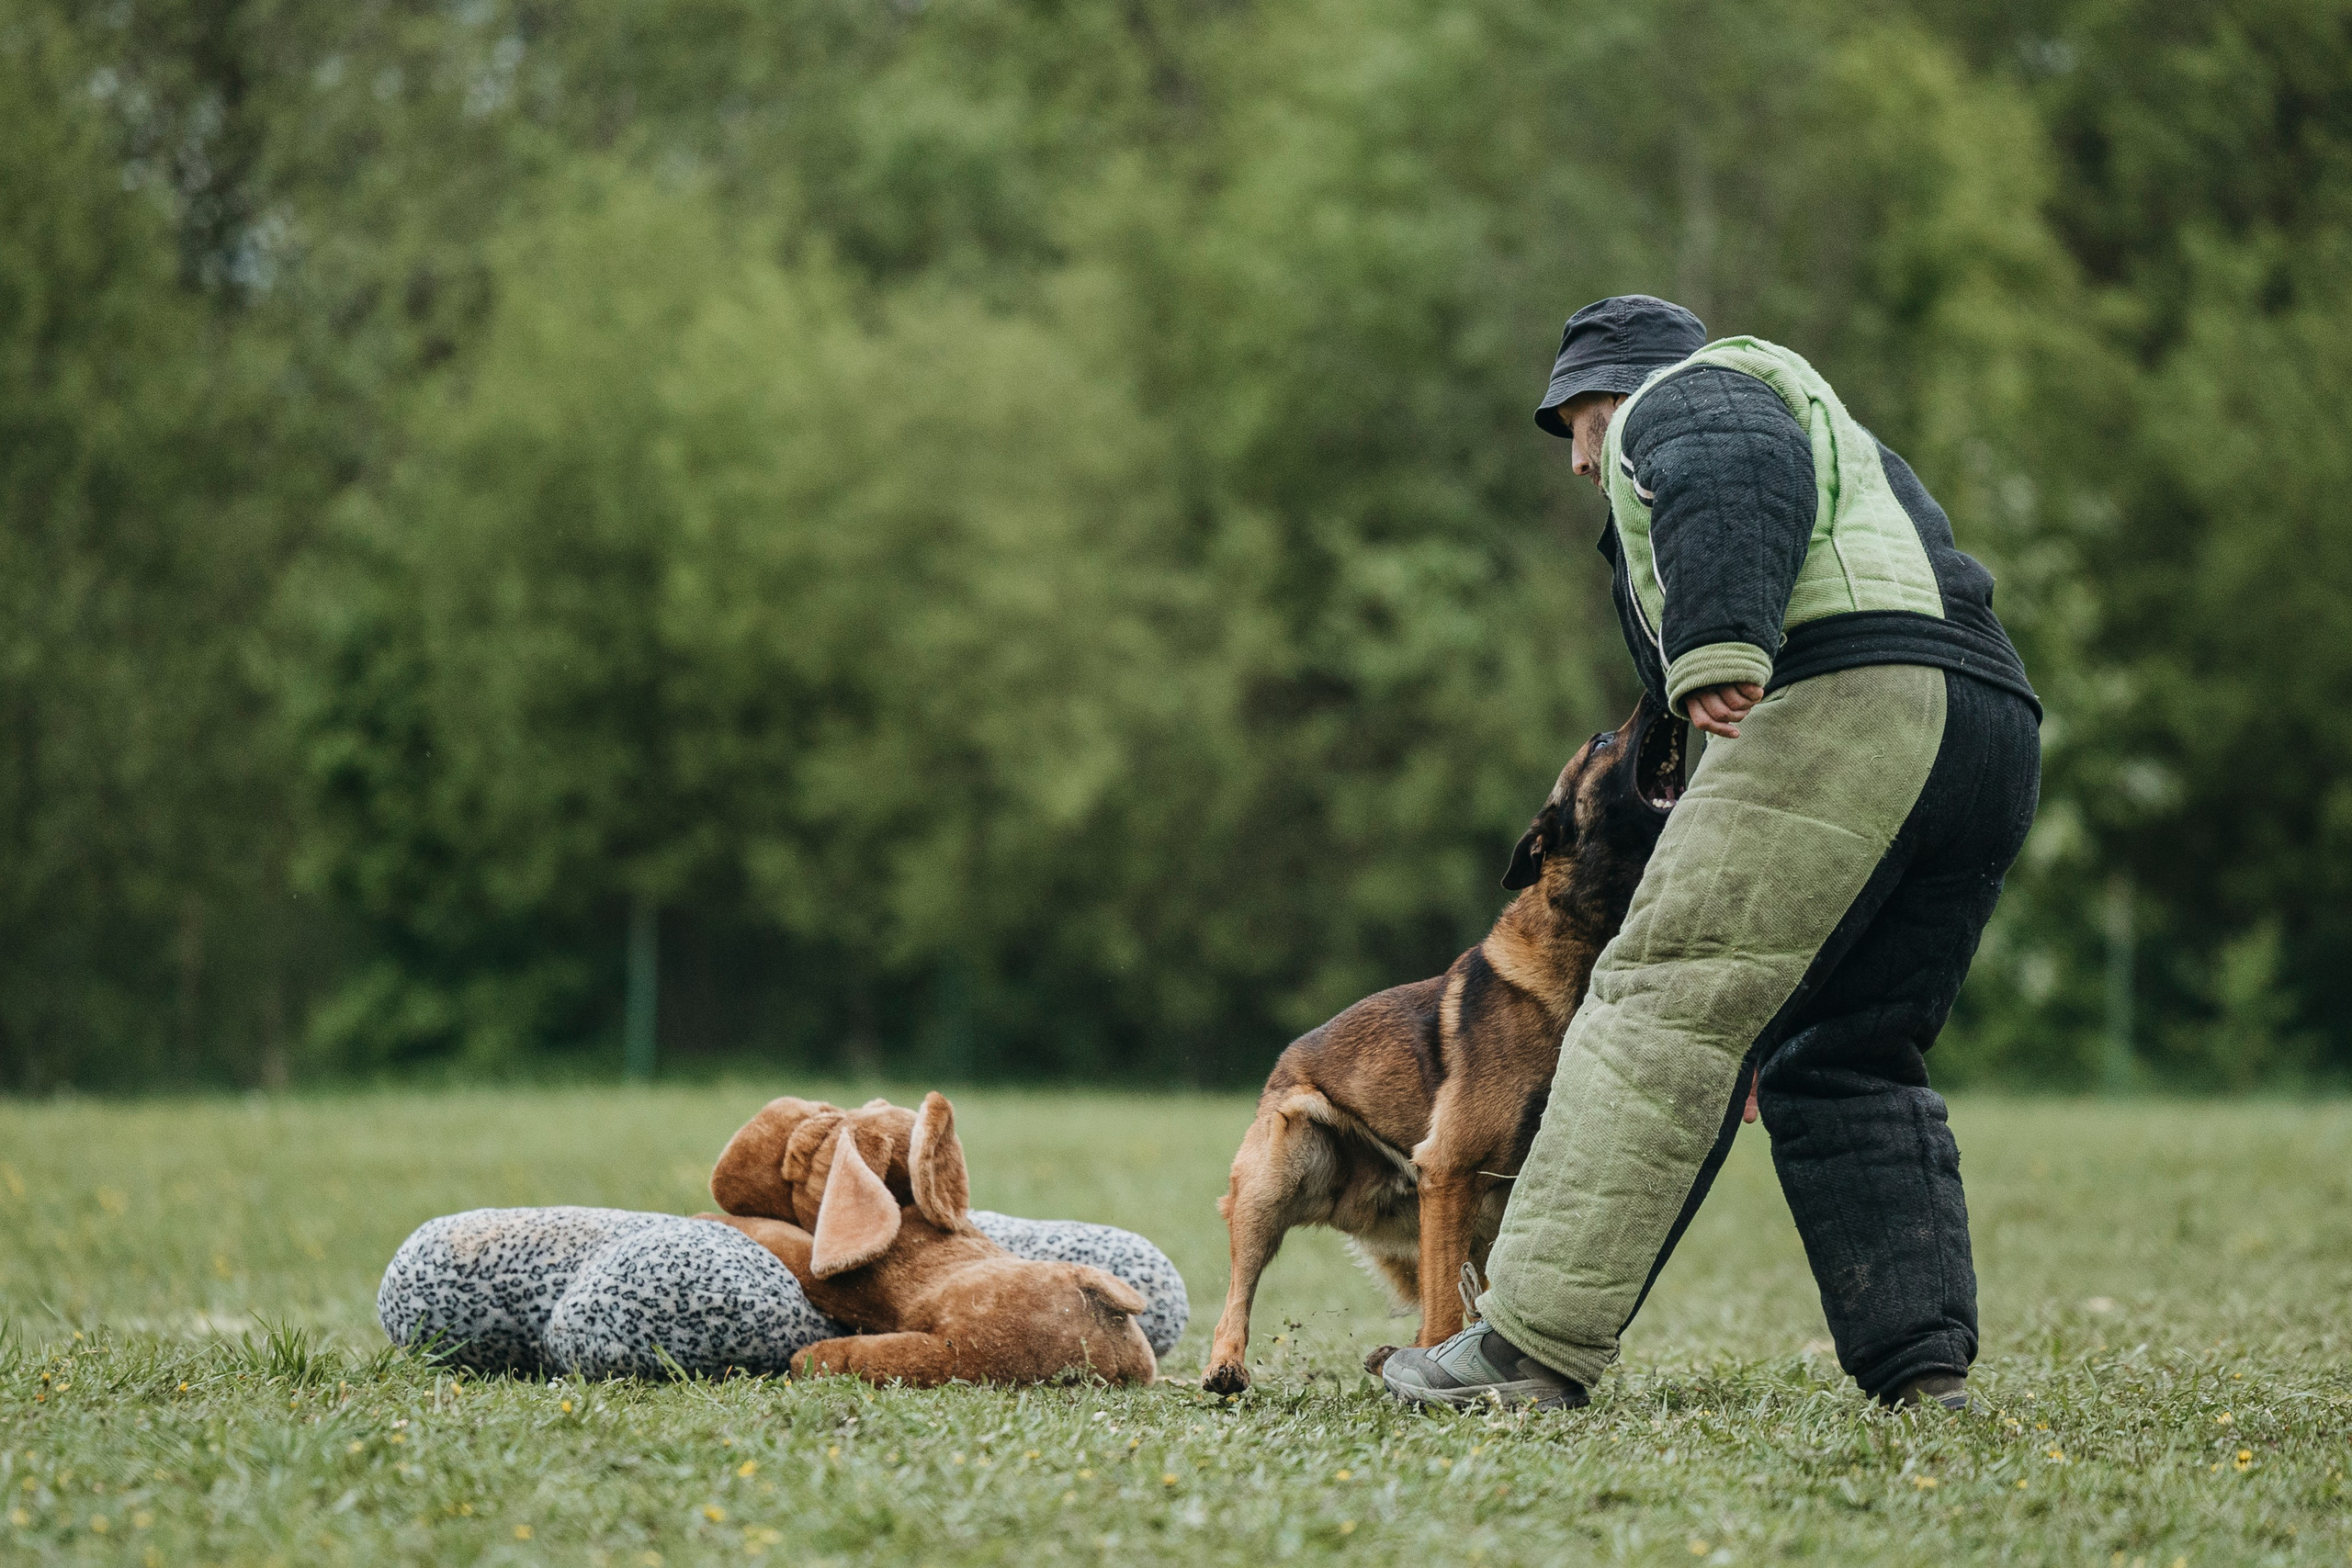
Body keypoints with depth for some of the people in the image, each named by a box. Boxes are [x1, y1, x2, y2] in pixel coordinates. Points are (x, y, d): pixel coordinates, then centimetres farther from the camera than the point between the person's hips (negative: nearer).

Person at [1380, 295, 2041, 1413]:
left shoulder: (1681, 398, 15)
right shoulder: (1834, 437, 42)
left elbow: (1739, 477, -11)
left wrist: (1717, 648, -25)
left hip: (1847, 694, -9)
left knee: (1664, 1006, -12)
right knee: (1847, 1061, 16)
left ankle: (1536, 1344, -17)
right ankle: (1922, 1368, 6)